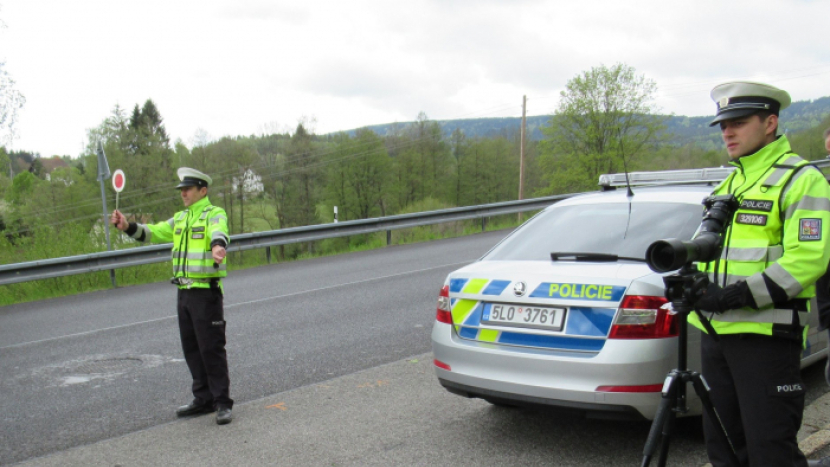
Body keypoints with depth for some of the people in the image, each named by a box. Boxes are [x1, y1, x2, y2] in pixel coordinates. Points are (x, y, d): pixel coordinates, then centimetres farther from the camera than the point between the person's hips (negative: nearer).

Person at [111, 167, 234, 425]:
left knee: (212, 348, -5)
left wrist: (218, 245, -54)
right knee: (191, 348, 13)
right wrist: (127, 226, 1)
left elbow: (219, 233, -31)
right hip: (184, 291, 8)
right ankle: (204, 399, 25)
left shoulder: (214, 214, -9)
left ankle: (223, 403, 3)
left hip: (206, 292, -8)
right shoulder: (181, 219, 16)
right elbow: (152, 233, 19)